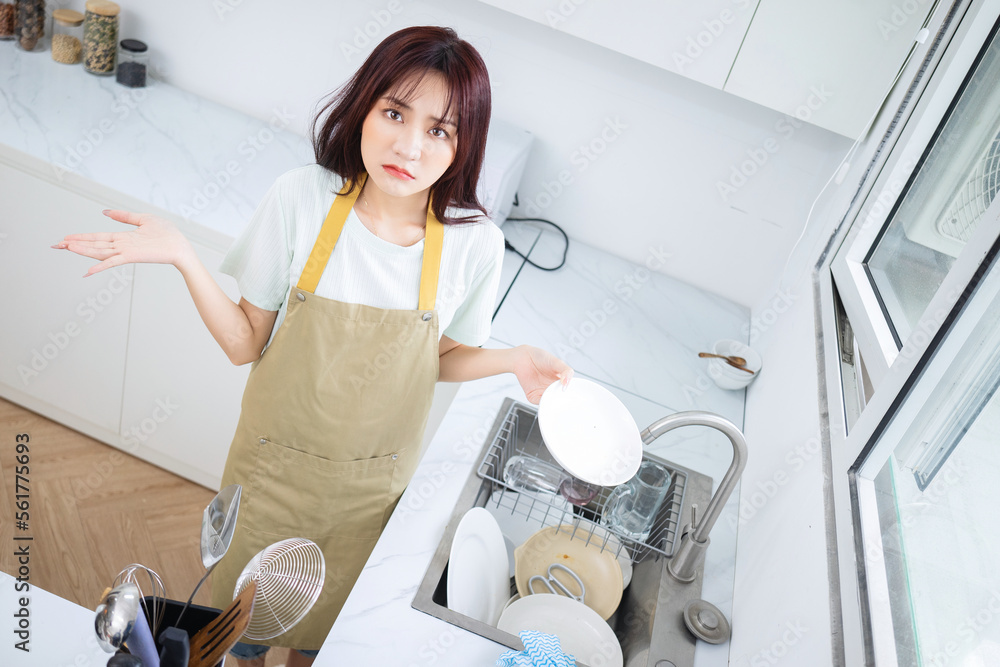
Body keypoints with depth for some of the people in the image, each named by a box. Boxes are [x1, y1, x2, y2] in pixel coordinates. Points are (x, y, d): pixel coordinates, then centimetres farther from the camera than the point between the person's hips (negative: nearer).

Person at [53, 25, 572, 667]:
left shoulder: (475, 241, -20)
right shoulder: (302, 199, -21)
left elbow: (442, 359, -3)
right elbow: (246, 344, -12)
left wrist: (514, 359, -20)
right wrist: (182, 255, -24)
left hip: (372, 482, 1)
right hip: (273, 462, 0)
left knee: (329, 614, 29)